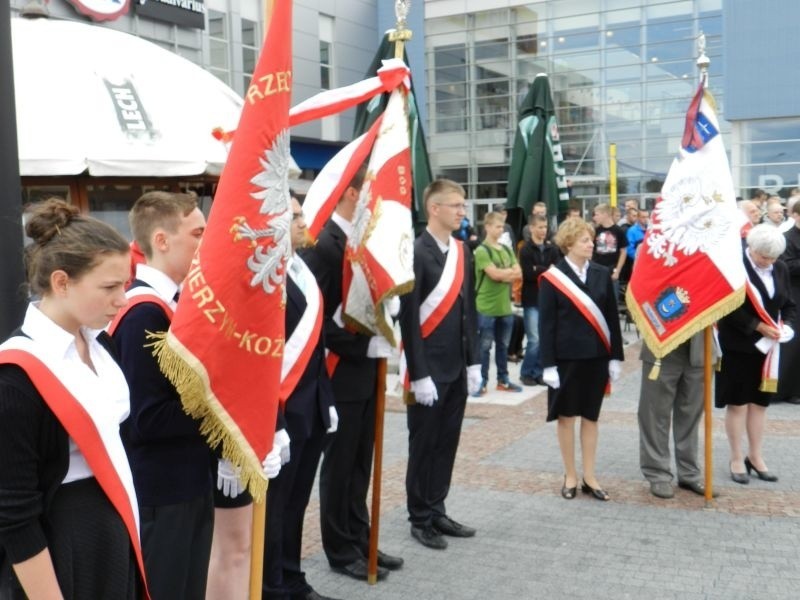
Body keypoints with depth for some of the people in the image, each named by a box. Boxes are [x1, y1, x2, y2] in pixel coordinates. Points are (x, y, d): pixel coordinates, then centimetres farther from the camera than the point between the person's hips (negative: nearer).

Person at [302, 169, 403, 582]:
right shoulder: (324, 244, -16)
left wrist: (381, 341, 3)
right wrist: (361, 346, -19)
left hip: (367, 370, 8)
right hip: (341, 374, -8)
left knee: (360, 464, 17)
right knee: (339, 465, 6)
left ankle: (359, 541, 29)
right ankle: (340, 550, 20)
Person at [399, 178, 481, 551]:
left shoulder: (462, 252, 9)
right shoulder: (416, 253, -14)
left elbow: (469, 310, 13)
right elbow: (408, 317, -16)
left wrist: (473, 362, 9)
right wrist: (419, 374, -18)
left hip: (457, 367, 7)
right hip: (428, 368, -7)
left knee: (447, 443, 14)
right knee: (424, 444, 6)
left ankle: (437, 511, 28)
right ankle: (420, 520, 19)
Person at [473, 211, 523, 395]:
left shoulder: (507, 250, 11)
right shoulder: (482, 250, -10)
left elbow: (518, 274, 4)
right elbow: (494, 274, -19)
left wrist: (503, 275, -13)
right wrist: (510, 271, -3)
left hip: (505, 306, 6)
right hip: (486, 307, -6)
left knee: (503, 345, 14)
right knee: (484, 346, 1)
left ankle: (503, 379, 24)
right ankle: (482, 381, 8)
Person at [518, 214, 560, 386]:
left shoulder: (552, 248, 8)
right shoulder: (526, 250, -4)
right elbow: (527, 273, -14)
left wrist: (539, 270, -14)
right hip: (532, 300, -4)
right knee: (534, 340, -7)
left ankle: (538, 372, 17)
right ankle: (526, 373, 8)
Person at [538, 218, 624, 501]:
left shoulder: (602, 274, 4)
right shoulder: (552, 278, -6)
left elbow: (612, 318, 6)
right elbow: (546, 324, -7)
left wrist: (615, 357, 2)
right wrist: (548, 364, -11)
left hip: (596, 356, 3)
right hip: (566, 357, -3)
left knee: (590, 416, 11)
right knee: (566, 416, 7)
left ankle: (589, 477, 20)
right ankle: (570, 476, 19)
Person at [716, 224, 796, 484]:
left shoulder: (780, 269, 4)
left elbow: (789, 305, 11)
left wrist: (785, 324, -8)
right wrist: (757, 326, -21)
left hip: (767, 347, 5)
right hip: (738, 346, -5)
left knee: (760, 402, 12)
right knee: (737, 402, 4)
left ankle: (755, 456, 23)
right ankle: (737, 459, 14)